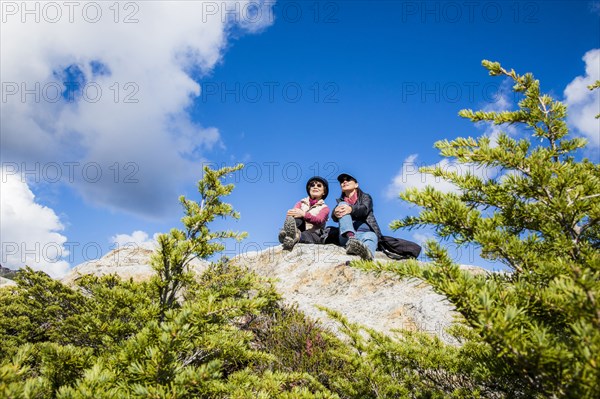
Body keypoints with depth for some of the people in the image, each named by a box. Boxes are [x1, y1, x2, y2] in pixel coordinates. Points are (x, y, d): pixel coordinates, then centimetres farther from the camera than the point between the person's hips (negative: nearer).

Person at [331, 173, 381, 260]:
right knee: (342, 205, -19)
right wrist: (335, 213, -27)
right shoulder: (340, 201, 24)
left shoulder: (365, 197, 18)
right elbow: (335, 217, 1)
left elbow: (364, 209, -8)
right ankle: (350, 238, -50)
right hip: (347, 235, 1)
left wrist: (351, 209, -33)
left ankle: (367, 252, -78)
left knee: (370, 236, -38)